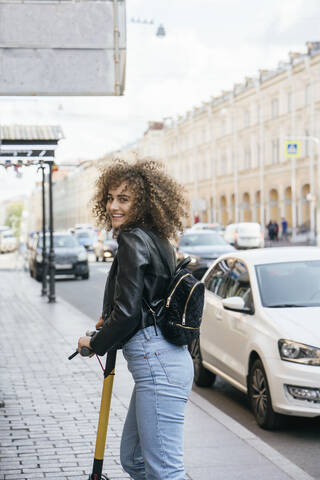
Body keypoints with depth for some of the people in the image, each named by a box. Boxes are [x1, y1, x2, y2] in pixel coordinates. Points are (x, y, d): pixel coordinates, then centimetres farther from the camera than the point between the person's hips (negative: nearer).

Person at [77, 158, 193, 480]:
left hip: (157, 363, -11)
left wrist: (95, 343, -1)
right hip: (161, 360, 11)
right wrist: (110, 319, 27)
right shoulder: (155, 239, 16)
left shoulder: (134, 240, -12)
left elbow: (127, 312, -16)